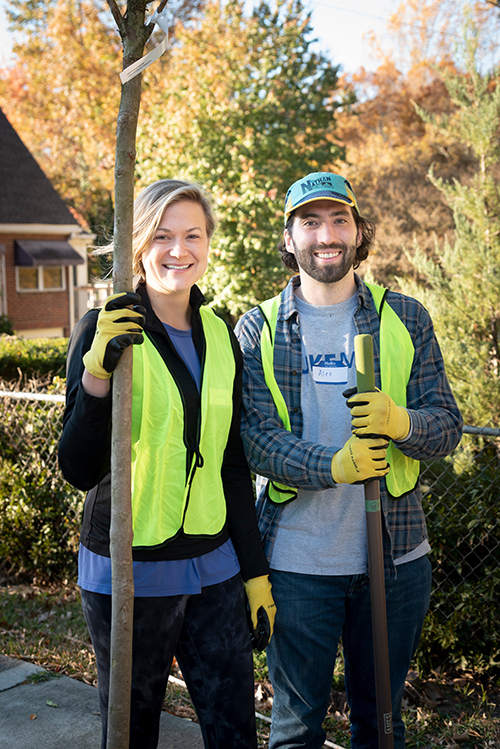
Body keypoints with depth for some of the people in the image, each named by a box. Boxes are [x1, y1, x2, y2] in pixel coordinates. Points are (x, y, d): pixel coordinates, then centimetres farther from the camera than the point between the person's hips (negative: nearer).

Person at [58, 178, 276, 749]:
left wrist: (255, 570, 12)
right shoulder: (109, 330, -10)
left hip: (212, 567, 5)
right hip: (128, 572, -4)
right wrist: (97, 373, -32)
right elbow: (79, 469, -16)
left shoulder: (220, 336, 5)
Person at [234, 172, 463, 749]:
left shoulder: (404, 318, 3)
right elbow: (254, 436, -10)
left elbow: (448, 425, -2)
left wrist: (401, 422, -24)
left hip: (395, 556, 2)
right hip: (296, 562, -1)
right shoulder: (258, 329, -1)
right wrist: (333, 467, -27)